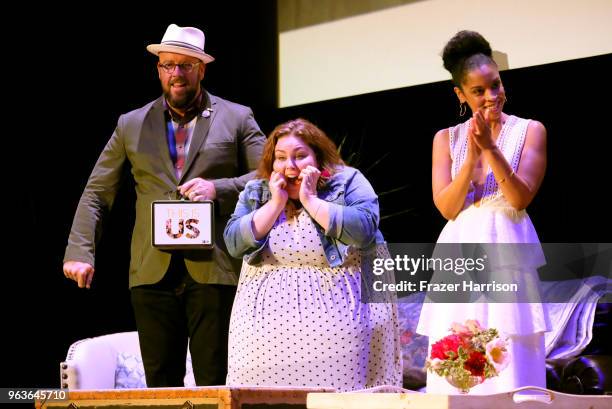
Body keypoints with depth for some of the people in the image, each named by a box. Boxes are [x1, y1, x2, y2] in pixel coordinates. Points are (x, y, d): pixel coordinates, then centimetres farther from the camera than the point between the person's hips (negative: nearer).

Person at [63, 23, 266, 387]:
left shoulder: (236, 119, 8)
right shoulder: (131, 125, 14)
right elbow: (96, 194, 13)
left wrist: (219, 188, -13)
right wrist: (80, 251, 1)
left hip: (213, 268, -2)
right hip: (153, 272, 2)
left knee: (214, 381, -3)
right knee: (160, 384, 4)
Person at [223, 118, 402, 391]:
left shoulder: (348, 182, -1)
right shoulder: (255, 192, 11)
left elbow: (363, 231, -18)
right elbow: (234, 243, -1)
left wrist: (310, 200, -14)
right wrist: (276, 204, -7)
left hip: (334, 313, -3)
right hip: (266, 316, 3)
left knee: (332, 388, -15)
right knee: (263, 390, -8)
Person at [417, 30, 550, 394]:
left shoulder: (530, 131, 4)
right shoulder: (447, 139, 11)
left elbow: (521, 197, -6)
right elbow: (447, 207, 0)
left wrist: (490, 148, -15)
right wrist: (472, 155, -11)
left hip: (508, 253, -2)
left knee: (509, 362, -8)